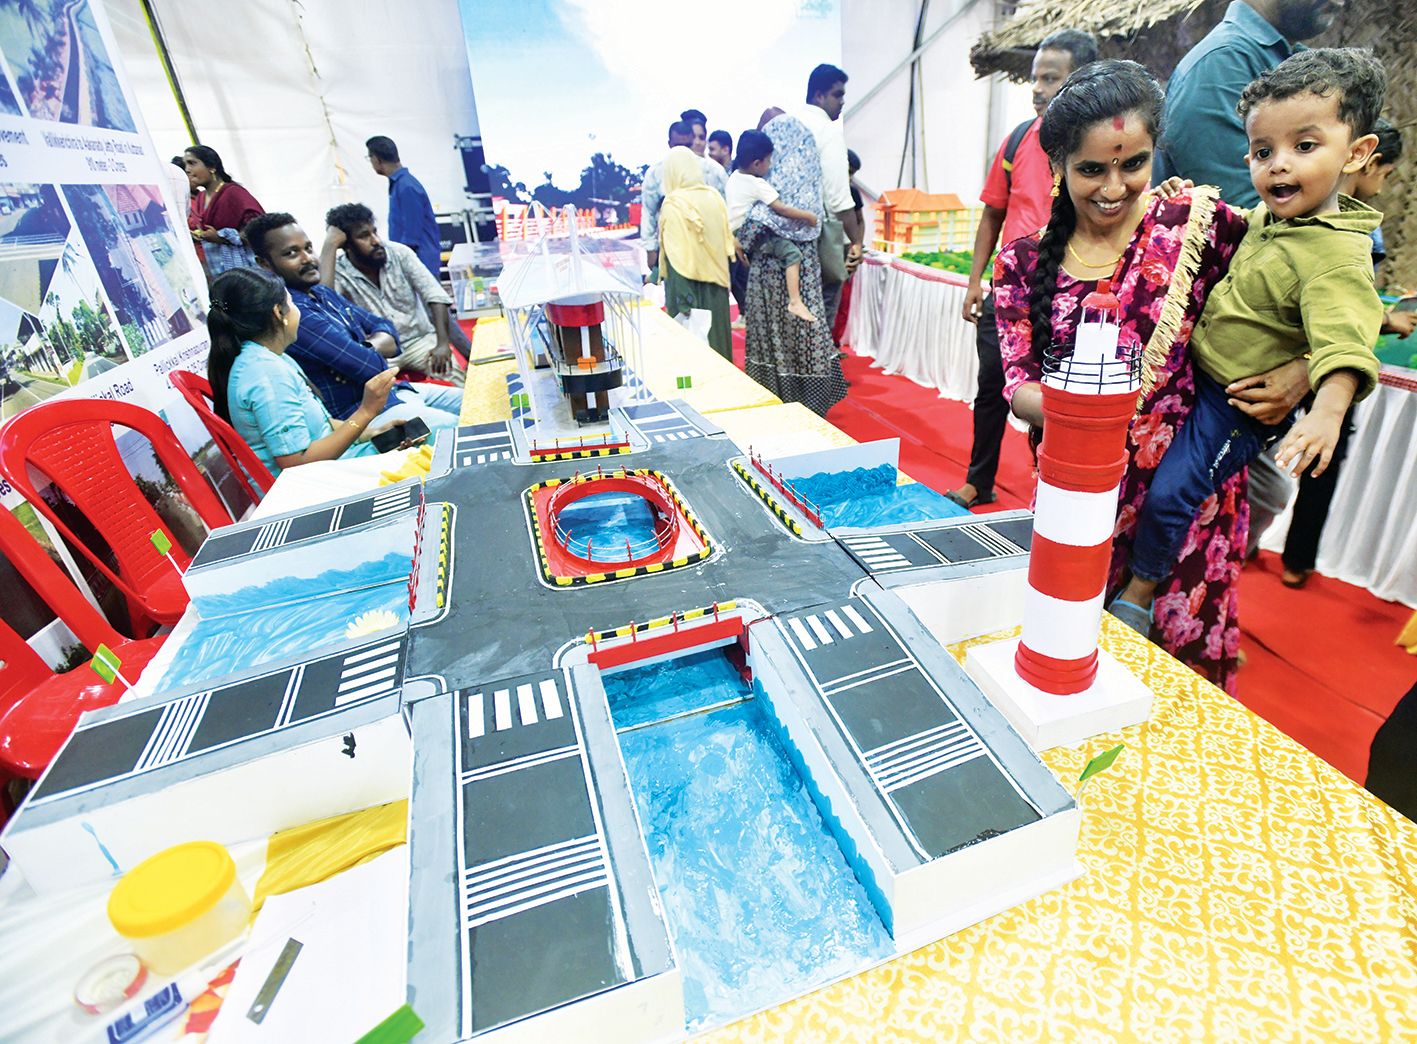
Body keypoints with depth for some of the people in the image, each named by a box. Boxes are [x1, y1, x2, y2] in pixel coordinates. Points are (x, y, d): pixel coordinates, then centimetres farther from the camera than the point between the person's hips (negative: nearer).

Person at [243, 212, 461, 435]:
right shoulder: (291, 314, -19)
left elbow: (387, 331, 8)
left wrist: (366, 349, -13)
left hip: (396, 391, 10)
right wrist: (368, 353, 1)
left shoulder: (323, 293, 11)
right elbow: (372, 366, -22)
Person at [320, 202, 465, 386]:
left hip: (420, 340, 2)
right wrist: (330, 245, -23)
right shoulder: (339, 272, -7)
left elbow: (435, 295, -6)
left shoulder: (399, 253, -1)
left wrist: (443, 343, -19)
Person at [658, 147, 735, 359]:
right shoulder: (714, 196, 5)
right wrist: (721, 278, 17)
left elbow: (677, 257, -18)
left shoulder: (674, 205, -14)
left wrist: (681, 301, -19)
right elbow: (727, 243, 8)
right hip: (716, 284, 6)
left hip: (689, 286, -6)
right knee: (716, 332, 16)